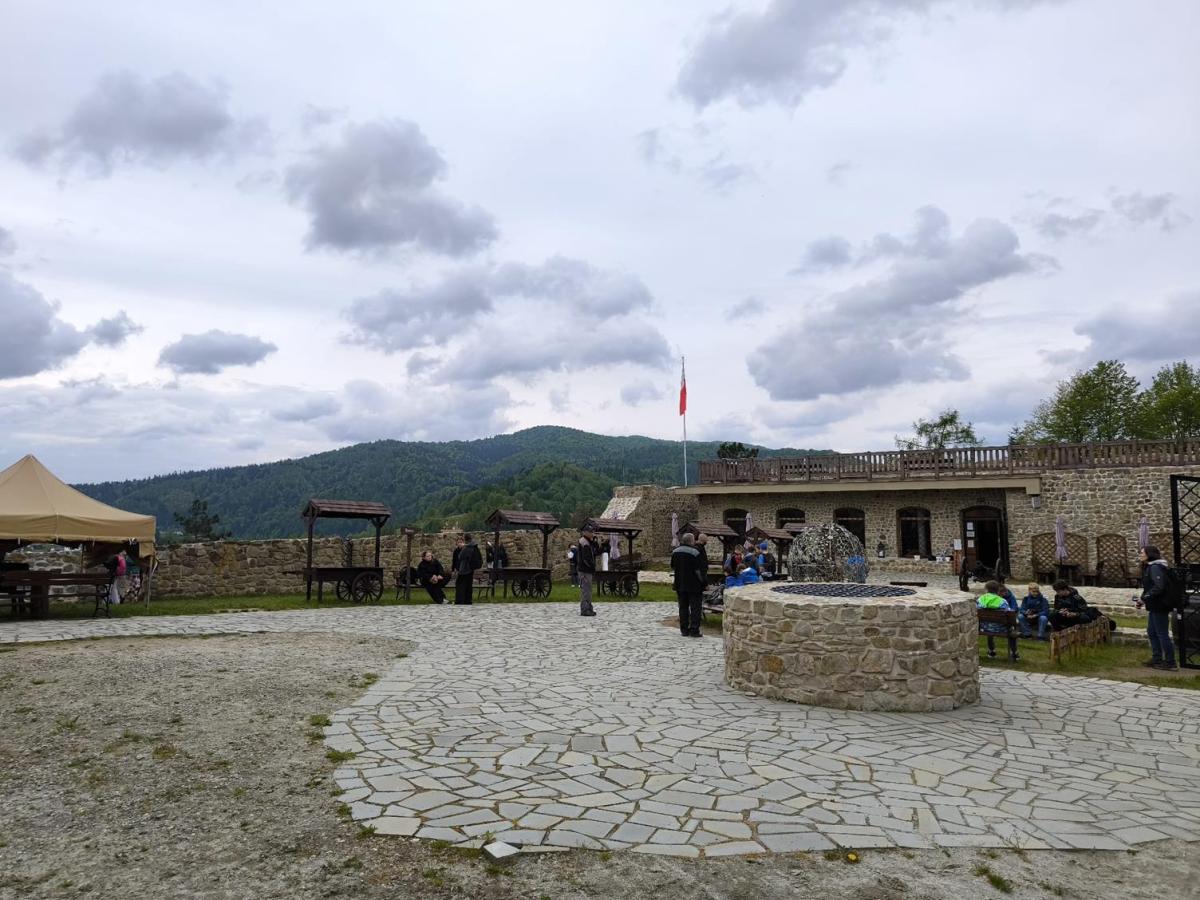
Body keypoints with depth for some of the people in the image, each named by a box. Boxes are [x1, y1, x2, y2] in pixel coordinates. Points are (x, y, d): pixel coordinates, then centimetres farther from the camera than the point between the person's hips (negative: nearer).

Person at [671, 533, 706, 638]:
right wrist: (704, 581, -4)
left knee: (683, 607, 11)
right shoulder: (695, 552, -15)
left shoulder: (675, 552, 6)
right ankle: (694, 630, -1)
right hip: (694, 585, -6)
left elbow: (673, 568, 15)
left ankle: (684, 630, 12)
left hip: (680, 585, 6)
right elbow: (699, 570, -15)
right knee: (695, 608, 1)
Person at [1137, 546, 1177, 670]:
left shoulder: (1155, 568, -17)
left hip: (1160, 606, -11)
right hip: (1155, 606, 11)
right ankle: (1157, 659, 25)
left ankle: (1170, 662, 3)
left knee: (1162, 634, -3)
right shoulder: (1149, 567, 14)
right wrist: (1143, 599, 6)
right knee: (1151, 632, 17)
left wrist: (1144, 598, -21)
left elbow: (1159, 587, -26)